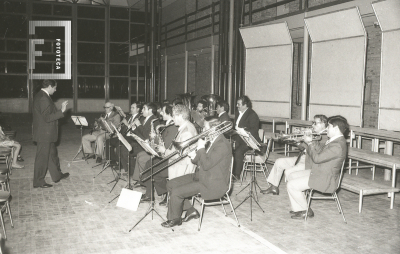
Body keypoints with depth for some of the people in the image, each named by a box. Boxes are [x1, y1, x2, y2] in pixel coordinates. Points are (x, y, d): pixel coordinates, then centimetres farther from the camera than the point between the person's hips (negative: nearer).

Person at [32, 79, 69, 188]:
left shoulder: (40, 96, 11)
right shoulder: (43, 98, -22)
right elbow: (47, 118, -26)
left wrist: (60, 109, 15)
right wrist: (61, 111, -24)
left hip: (47, 134, 11)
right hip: (44, 134, -11)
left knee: (52, 154, 20)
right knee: (42, 157, 0)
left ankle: (57, 175, 33)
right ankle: (38, 182, 10)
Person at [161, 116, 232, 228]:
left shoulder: (222, 145, -21)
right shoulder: (212, 141, 9)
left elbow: (206, 165, -28)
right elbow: (201, 161, 15)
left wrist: (201, 148, -18)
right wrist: (194, 156, -5)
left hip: (213, 185, -10)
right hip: (201, 176, 11)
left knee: (176, 192, -18)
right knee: (171, 184, 6)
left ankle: (175, 219, 8)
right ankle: (191, 211, 13)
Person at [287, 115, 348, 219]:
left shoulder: (338, 145, -26)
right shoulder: (334, 140, 9)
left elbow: (317, 158, -26)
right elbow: (320, 151, 16)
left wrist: (309, 143, -13)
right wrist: (311, 143, 3)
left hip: (325, 180, -11)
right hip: (318, 172, 11)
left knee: (291, 185, -13)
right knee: (291, 176, 11)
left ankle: (306, 211, 6)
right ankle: (297, 209, 13)